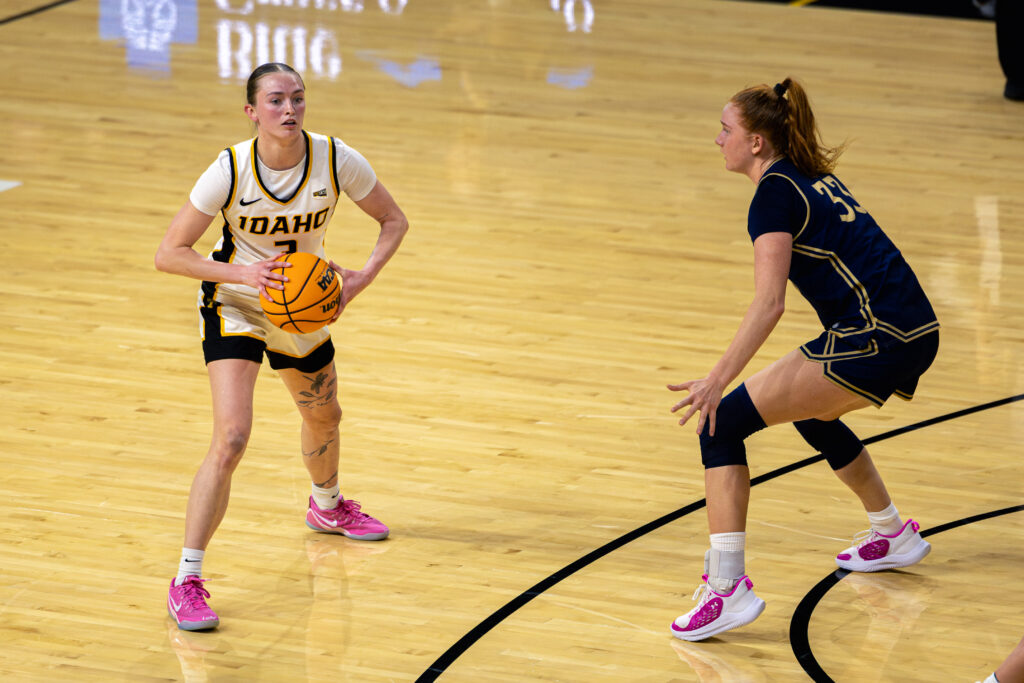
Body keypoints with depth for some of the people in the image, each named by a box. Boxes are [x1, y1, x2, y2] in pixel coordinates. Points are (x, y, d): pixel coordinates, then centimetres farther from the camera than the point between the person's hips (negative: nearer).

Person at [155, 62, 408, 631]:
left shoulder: (337, 160, -20)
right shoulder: (230, 171, -27)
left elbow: (394, 220, -4)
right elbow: (169, 253, -21)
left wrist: (362, 278, -20)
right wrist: (244, 272, -33)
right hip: (236, 307, -4)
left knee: (324, 417, 26)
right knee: (232, 439, -21)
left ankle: (327, 506, 60)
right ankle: (187, 580, -15)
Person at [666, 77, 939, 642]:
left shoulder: (775, 194, -9)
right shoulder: (812, 177, 18)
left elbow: (768, 304, -20)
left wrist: (717, 381, -24)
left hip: (874, 341, -10)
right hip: (916, 330, 10)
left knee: (723, 423, -10)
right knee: (811, 413, 37)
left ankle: (727, 588, -19)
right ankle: (894, 536, 50)